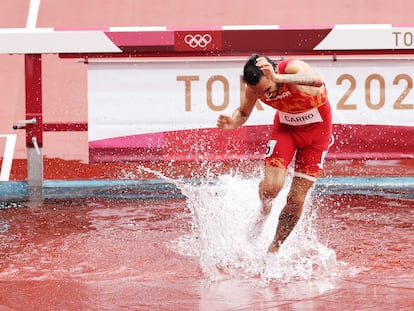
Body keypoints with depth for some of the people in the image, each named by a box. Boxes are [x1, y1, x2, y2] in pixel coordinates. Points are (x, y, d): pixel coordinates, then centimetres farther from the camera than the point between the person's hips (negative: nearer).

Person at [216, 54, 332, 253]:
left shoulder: (293, 68, -35)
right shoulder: (253, 88, -20)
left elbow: (318, 81, -58)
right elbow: (243, 112, 0)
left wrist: (277, 78, -69)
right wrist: (233, 123, -24)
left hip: (317, 129, -2)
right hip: (285, 126, 2)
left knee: (296, 200, -2)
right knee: (271, 186, -20)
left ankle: (274, 248, 18)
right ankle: (264, 213, 16)